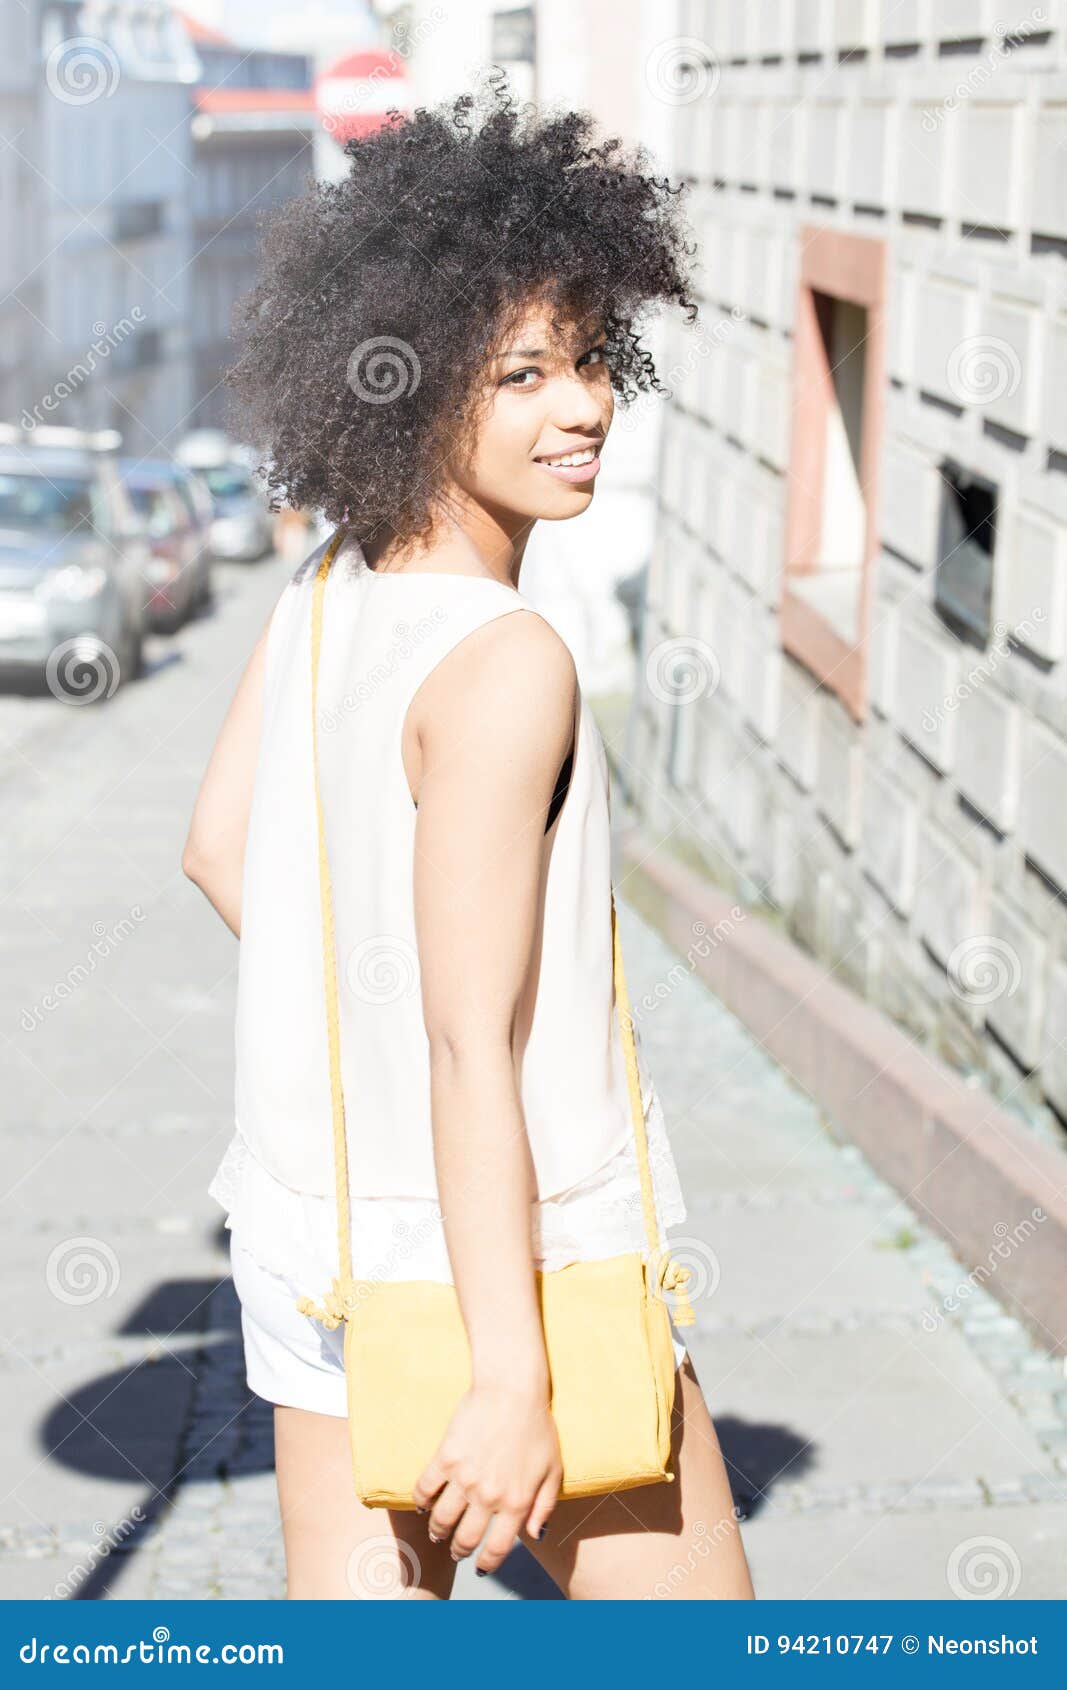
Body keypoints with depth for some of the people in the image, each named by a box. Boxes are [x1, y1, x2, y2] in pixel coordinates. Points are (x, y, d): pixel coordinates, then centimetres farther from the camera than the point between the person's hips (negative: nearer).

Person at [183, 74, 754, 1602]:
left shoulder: (322, 594, 1)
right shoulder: (505, 667, -23)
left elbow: (218, 847, 15)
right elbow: (474, 1044, -25)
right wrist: (513, 1377, -21)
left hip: (319, 1235, 8)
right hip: (508, 1257, -8)